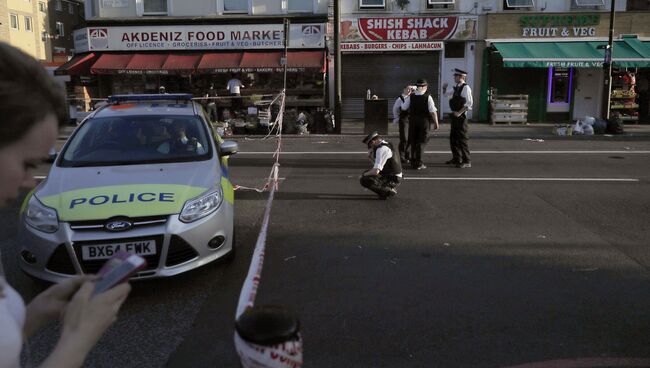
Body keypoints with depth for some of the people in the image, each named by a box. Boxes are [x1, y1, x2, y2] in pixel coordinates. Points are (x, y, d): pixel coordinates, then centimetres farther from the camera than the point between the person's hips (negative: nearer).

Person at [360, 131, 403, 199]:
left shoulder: (382, 149, -21)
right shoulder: (387, 145, 10)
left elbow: (376, 171, -27)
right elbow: (377, 164, 22)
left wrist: (364, 174, -9)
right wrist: (370, 156, 3)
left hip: (392, 179, -10)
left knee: (364, 180, -21)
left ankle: (388, 191, -12)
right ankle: (391, 188, 16)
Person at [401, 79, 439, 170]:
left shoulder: (410, 97, -3)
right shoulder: (428, 97, -10)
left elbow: (403, 108, 5)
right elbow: (433, 111, -12)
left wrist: (406, 97, 19)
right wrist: (436, 123, -3)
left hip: (413, 121, 3)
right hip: (424, 121, -3)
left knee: (413, 142, 14)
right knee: (421, 142, 4)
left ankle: (413, 162, 21)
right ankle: (419, 163, 3)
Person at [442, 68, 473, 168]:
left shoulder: (465, 88, -13)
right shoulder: (456, 88, 12)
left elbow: (469, 103, -21)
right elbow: (446, 95, 27)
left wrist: (459, 112, -23)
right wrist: (444, 88, 6)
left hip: (461, 116, -9)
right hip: (455, 115, 9)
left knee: (462, 138, -6)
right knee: (453, 137, 14)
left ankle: (466, 161, 0)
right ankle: (456, 159, 26)